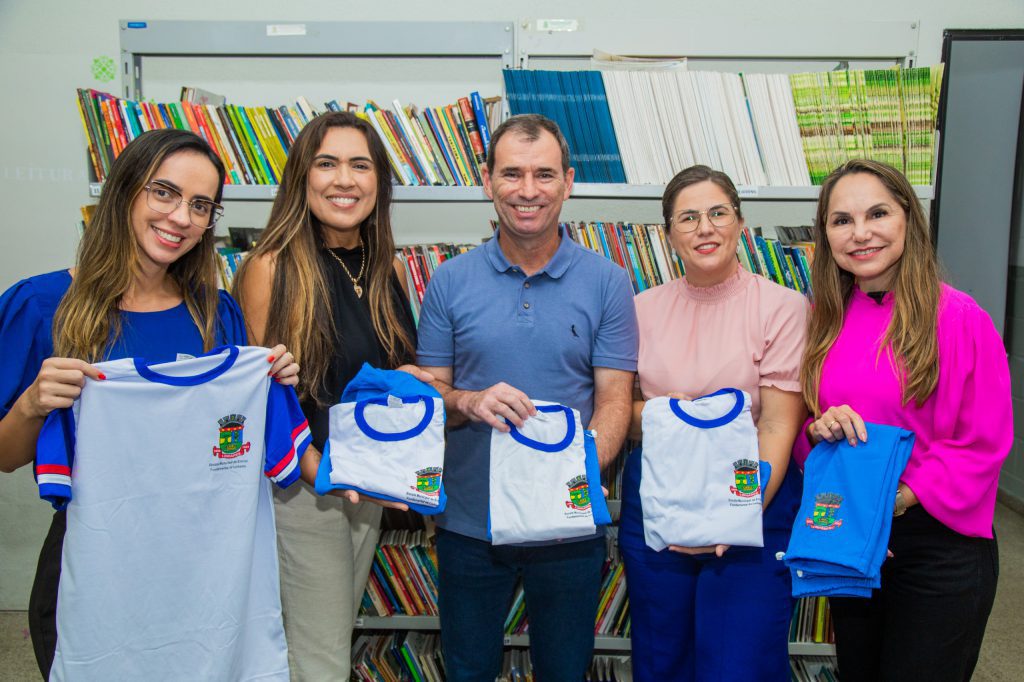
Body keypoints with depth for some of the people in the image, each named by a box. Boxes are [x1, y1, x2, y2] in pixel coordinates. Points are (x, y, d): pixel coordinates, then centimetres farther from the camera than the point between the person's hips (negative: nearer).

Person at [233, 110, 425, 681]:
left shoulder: (389, 269, 4)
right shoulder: (273, 268, -13)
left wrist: (405, 379, -7)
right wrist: (321, 470, -22)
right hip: (301, 484, -6)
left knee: (342, 631, 20)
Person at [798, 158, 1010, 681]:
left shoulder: (958, 317, -13)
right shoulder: (824, 321, 2)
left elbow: (985, 443, -12)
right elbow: (800, 419, 8)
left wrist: (902, 498, -20)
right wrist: (819, 429, -14)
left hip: (939, 545, -5)